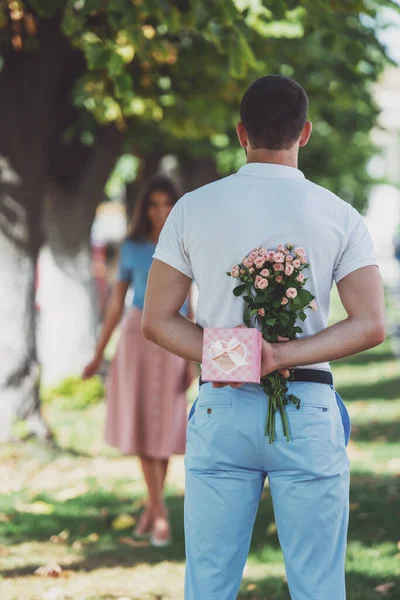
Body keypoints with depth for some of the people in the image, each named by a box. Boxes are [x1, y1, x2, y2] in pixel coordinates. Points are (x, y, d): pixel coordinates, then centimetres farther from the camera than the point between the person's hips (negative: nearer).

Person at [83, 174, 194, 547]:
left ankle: (152, 506, 20)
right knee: (143, 424, -5)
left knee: (164, 426, 4)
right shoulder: (132, 248, 1)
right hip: (138, 337, 0)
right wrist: (98, 355, 8)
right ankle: (160, 516, -2)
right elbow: (116, 302, 7)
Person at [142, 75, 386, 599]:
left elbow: (157, 320, 2)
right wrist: (282, 356, -13)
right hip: (308, 410, -1)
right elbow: (371, 326, -8)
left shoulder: (193, 209, 4)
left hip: (220, 410, 1)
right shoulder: (340, 216, 0)